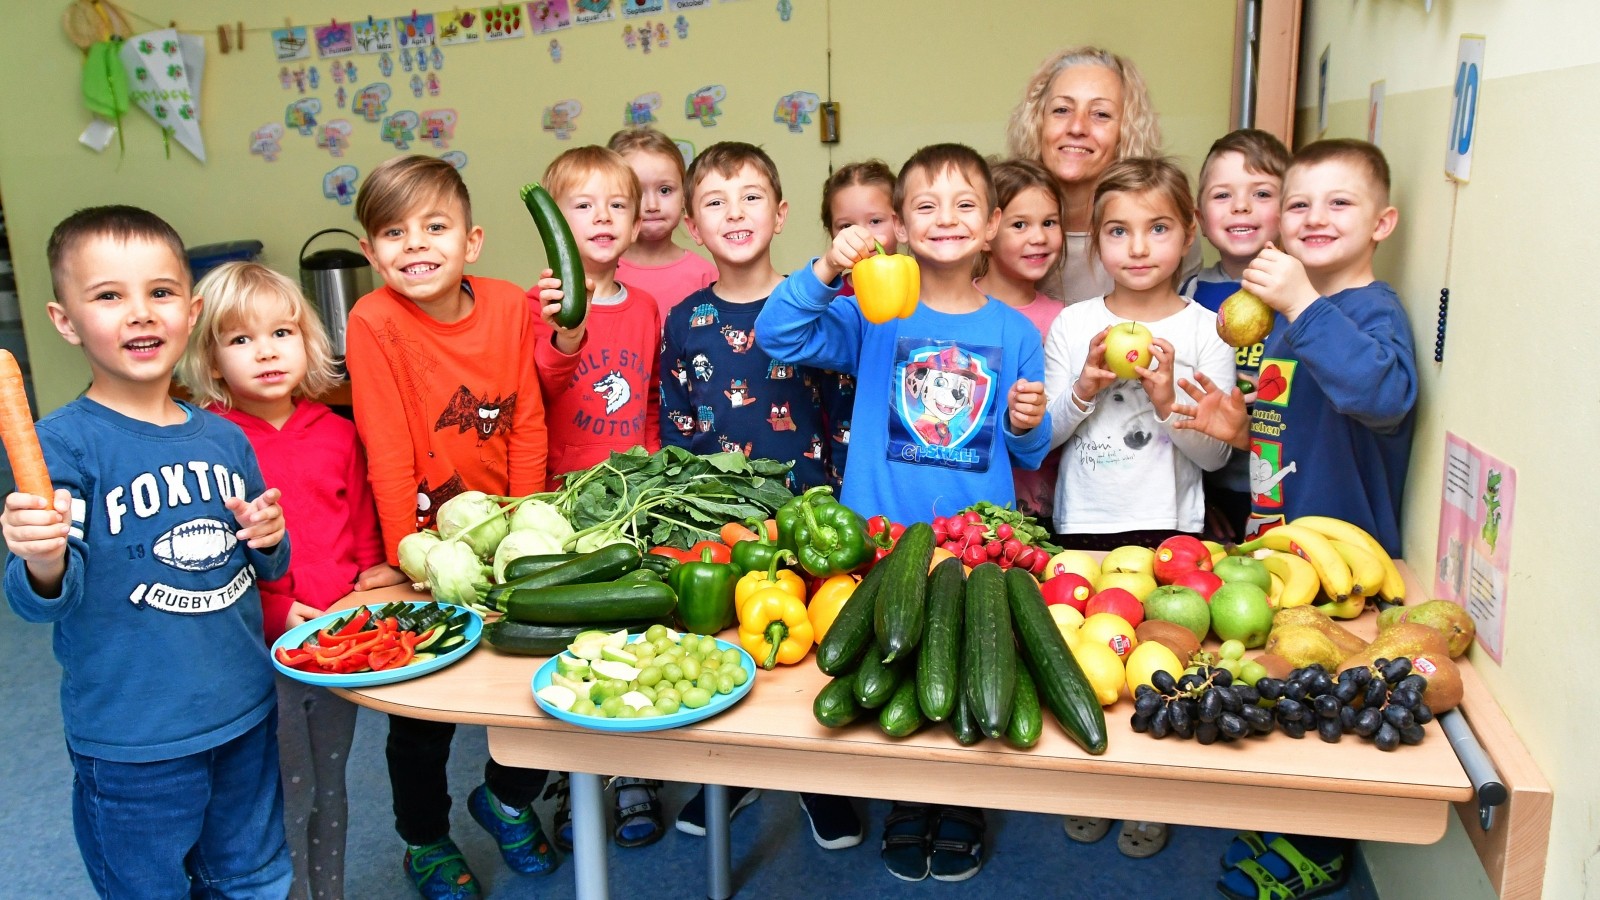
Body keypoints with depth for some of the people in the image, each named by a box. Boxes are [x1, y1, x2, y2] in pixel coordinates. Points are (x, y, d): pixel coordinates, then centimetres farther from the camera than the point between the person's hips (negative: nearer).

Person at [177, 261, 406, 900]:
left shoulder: (337, 434, 5)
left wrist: (371, 570, -1)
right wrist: (273, 612, -20)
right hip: (262, 651, -5)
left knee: (329, 792, 21)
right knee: (287, 804, 7)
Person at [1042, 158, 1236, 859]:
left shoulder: (1205, 330, -2)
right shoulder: (1072, 326, 1)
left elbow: (1215, 453, -4)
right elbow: (1041, 435, 0)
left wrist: (1167, 400, -20)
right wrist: (1084, 388, -16)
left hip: (1168, 527, -1)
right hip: (1082, 525, 1)